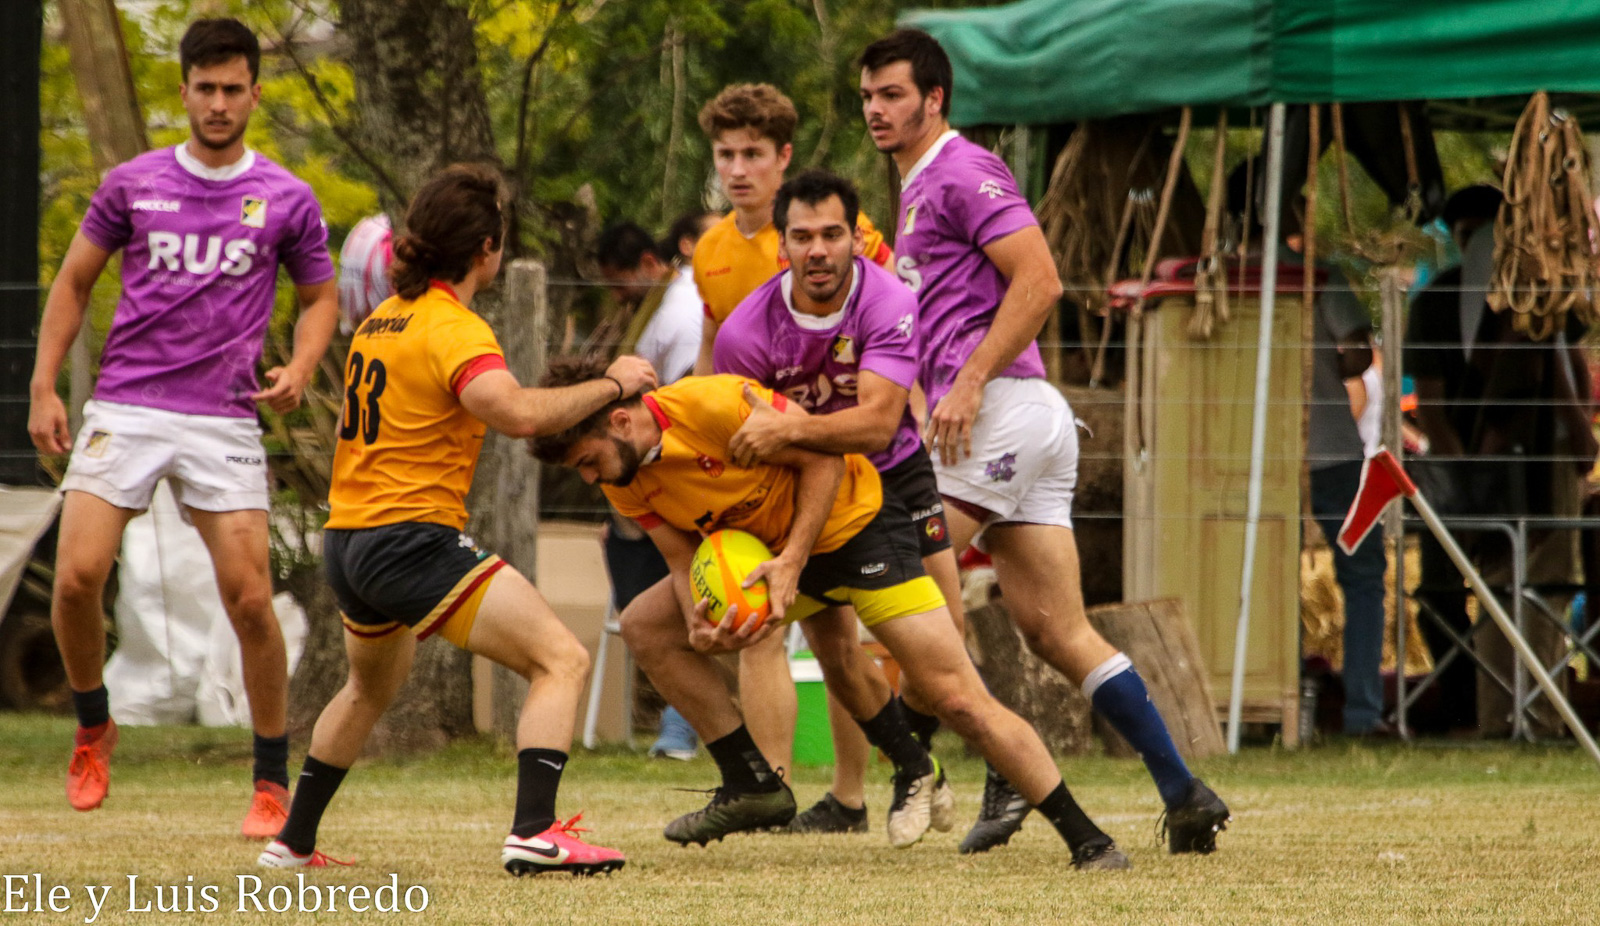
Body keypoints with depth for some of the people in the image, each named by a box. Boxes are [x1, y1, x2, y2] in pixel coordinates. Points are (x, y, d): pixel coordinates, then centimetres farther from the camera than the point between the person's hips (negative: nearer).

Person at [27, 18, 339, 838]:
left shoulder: (286, 201, 4)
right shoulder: (133, 185, 5)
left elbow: (320, 295, 17)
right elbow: (73, 282, 14)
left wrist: (299, 369, -2)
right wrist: (43, 388, 6)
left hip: (224, 423, -1)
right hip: (123, 409, 1)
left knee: (250, 601, -8)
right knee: (76, 578, -12)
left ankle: (272, 785, 4)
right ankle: (92, 729, 14)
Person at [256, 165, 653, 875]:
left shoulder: (381, 321, 12)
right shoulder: (454, 330, -15)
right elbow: (520, 413, -31)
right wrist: (608, 384, -20)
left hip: (347, 542, 9)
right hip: (413, 542, -9)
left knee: (371, 687, 35)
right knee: (562, 660, -11)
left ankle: (292, 842, 42)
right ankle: (534, 833, -25)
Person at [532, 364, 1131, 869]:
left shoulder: (715, 405, -30)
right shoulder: (624, 481, -7)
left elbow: (825, 456, -21)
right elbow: (683, 556, -1)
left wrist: (792, 562, -27)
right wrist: (699, 627, -23)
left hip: (854, 522, -8)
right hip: (770, 549, 8)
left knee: (958, 699, -15)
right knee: (645, 627, 3)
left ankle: (1087, 839, -11)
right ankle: (753, 786, 10)